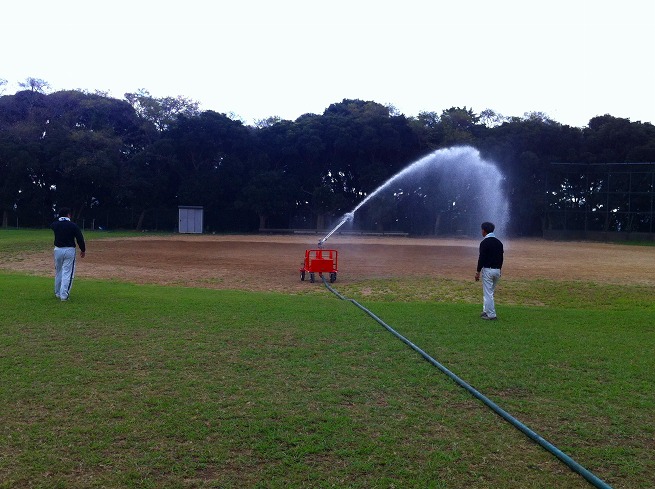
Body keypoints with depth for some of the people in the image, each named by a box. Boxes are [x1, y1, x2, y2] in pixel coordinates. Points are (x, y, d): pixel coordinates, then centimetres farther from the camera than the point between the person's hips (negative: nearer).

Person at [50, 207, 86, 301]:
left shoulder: (55, 225, 2)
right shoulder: (73, 225, -9)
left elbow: (51, 226, 29)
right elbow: (80, 239, -10)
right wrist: (83, 250, 4)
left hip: (58, 250, 4)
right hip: (69, 250, -4)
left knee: (58, 272, 17)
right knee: (67, 273, -3)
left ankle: (58, 293, 26)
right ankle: (64, 295, -7)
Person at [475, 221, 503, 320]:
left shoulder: (484, 242, -13)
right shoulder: (499, 242, 9)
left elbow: (481, 258, -17)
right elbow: (501, 258, 13)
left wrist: (478, 271, -13)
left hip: (487, 270, -7)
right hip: (497, 270, 8)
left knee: (488, 293, -2)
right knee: (489, 292, 19)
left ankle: (491, 315, -1)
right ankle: (486, 311, 25)